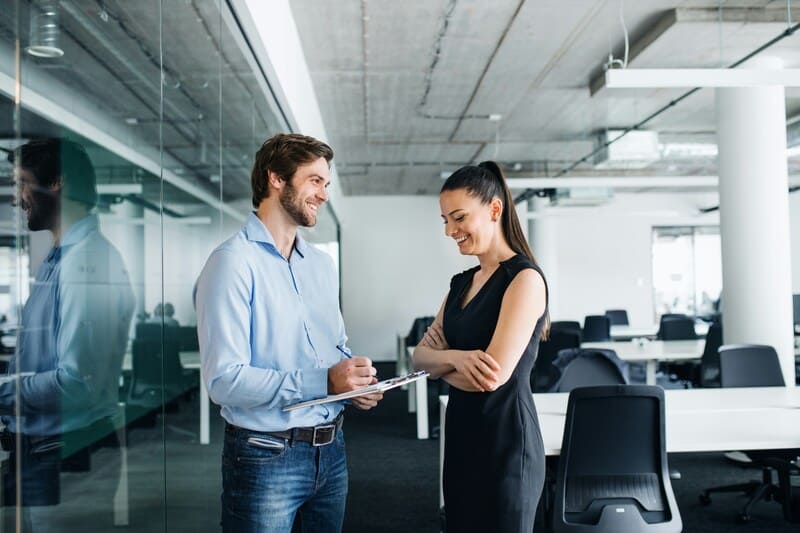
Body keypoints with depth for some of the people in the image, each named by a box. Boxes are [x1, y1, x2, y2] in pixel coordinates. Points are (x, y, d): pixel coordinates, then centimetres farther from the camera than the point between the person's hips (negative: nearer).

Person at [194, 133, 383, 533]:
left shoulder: (322, 265, 11)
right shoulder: (234, 262, -15)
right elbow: (224, 380, -22)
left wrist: (354, 379, -4)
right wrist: (324, 381, -26)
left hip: (331, 450, 7)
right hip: (266, 456, -7)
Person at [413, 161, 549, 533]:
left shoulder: (524, 278, -15)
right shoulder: (462, 282, 11)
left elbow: (491, 375, -23)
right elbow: (420, 355, 5)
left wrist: (439, 363, -4)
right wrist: (456, 357, -17)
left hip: (505, 442, -8)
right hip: (461, 436, 8)